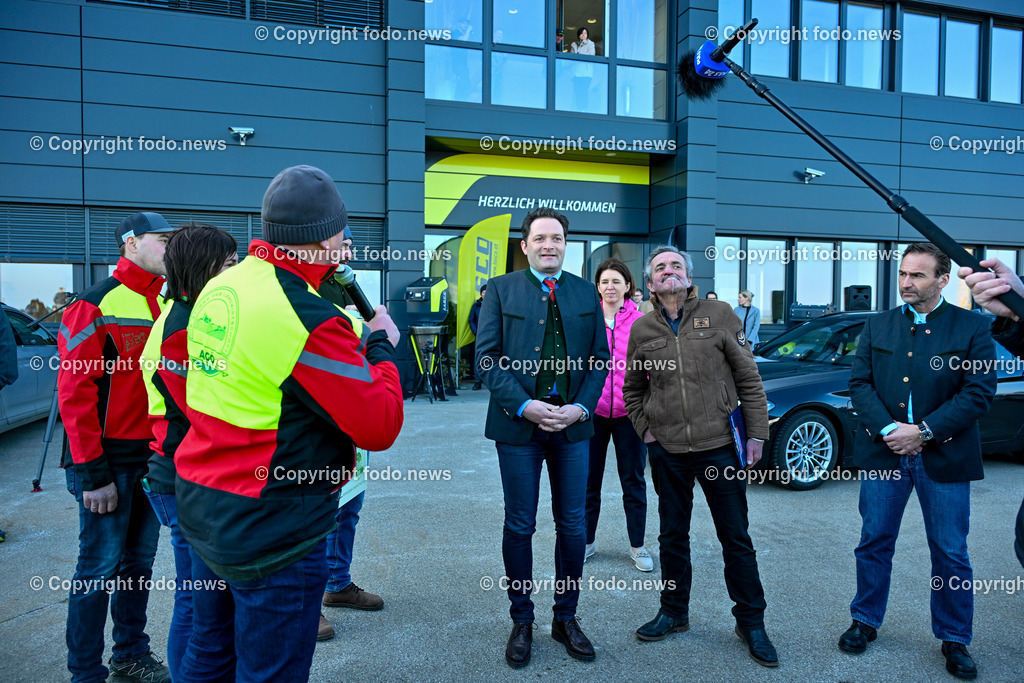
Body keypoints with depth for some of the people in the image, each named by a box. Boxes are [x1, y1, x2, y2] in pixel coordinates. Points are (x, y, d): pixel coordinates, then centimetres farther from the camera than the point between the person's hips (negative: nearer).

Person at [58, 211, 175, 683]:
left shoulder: (168, 303, 9)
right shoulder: (98, 303, -12)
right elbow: (74, 391, -14)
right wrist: (92, 473, -15)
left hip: (154, 456, 7)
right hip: (109, 458, -7)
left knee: (140, 561, 16)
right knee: (101, 568, 3)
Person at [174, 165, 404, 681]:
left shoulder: (219, 287, 1)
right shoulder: (309, 319, -24)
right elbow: (380, 427, -20)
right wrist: (382, 344, -6)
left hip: (200, 505, 9)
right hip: (271, 529, -9)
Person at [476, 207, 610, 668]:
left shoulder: (586, 293, 9)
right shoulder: (501, 290, 1)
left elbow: (600, 358, 7)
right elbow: (487, 356, -5)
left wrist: (581, 407, -8)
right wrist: (524, 405, -15)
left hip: (573, 423, 3)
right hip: (519, 423, -2)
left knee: (573, 526, 9)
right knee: (519, 527, 8)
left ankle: (566, 618, 28)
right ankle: (522, 622, 25)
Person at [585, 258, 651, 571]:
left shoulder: (640, 321, 0)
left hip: (629, 412, 0)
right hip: (592, 410, 1)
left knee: (633, 481, 10)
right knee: (588, 481, 12)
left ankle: (637, 546, 26)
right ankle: (586, 542, 29)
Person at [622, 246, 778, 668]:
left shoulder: (719, 315, -2)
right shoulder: (642, 329, 5)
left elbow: (749, 379, 1)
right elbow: (632, 389, 17)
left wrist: (756, 433, -2)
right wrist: (645, 429, 6)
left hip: (719, 446, -2)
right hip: (667, 451, 2)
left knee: (736, 538, 7)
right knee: (673, 535, 15)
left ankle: (750, 621, 25)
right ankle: (674, 612, 32)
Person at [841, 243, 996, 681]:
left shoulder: (972, 328, 0)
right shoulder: (877, 326, 8)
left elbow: (979, 392, -8)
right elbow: (859, 383, 2)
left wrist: (923, 432, -15)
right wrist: (888, 429, -12)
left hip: (944, 459, -2)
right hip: (884, 453, 2)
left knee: (950, 554, 8)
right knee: (874, 543, 11)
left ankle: (954, 640, 27)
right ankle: (865, 621, 28)